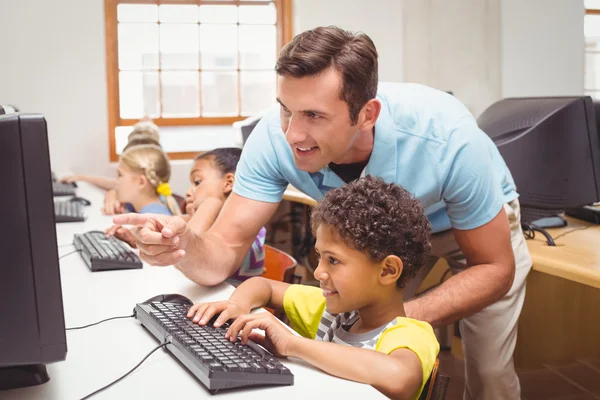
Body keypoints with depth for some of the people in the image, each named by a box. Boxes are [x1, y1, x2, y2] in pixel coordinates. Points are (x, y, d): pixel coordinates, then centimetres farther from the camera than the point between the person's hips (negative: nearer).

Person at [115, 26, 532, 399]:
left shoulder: (447, 139, -40)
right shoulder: (275, 137, -32)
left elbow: (495, 268, -29)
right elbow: (224, 252, -30)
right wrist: (184, 246, -54)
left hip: (480, 224, -2)